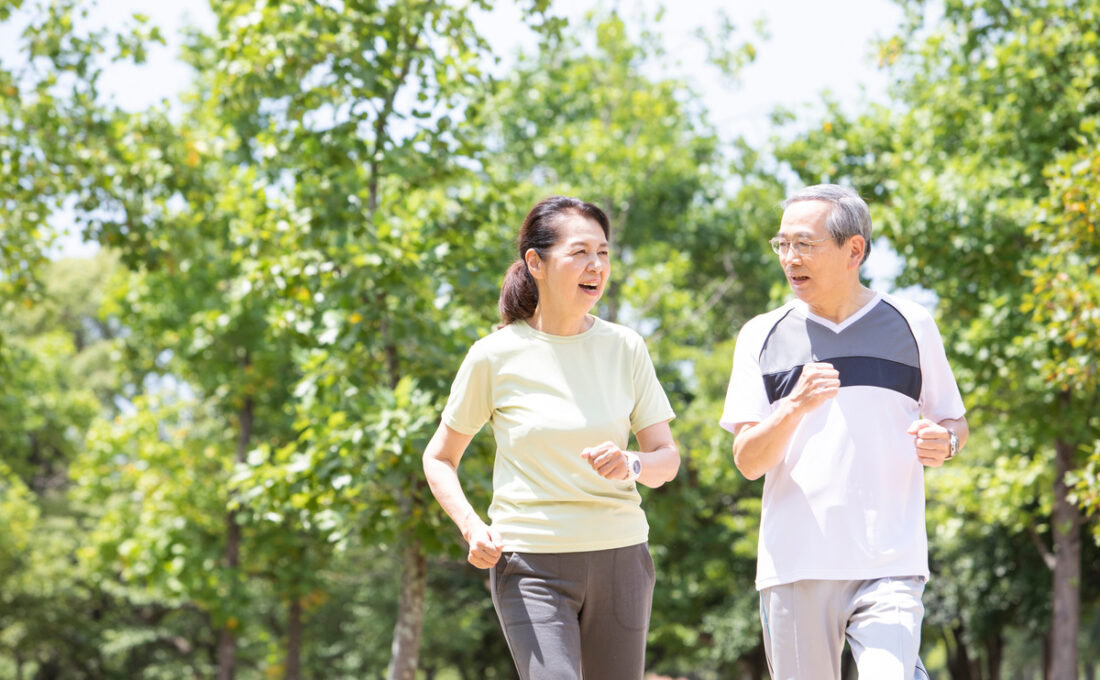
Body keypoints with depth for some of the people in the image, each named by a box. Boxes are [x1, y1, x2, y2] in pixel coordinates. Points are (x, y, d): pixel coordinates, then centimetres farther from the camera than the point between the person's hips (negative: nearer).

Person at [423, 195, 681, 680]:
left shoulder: (625, 348, 3)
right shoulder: (495, 356, -3)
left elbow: (667, 456, 7)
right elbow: (439, 458, 8)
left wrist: (631, 466, -16)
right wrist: (471, 527, -10)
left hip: (620, 555, 3)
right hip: (531, 563, -3)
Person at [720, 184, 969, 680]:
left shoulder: (911, 326, 9)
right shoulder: (762, 336, 8)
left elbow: (954, 423, 18)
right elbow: (747, 461, 2)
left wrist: (942, 443, -6)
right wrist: (796, 407, -16)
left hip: (889, 564, -2)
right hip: (794, 565, 2)